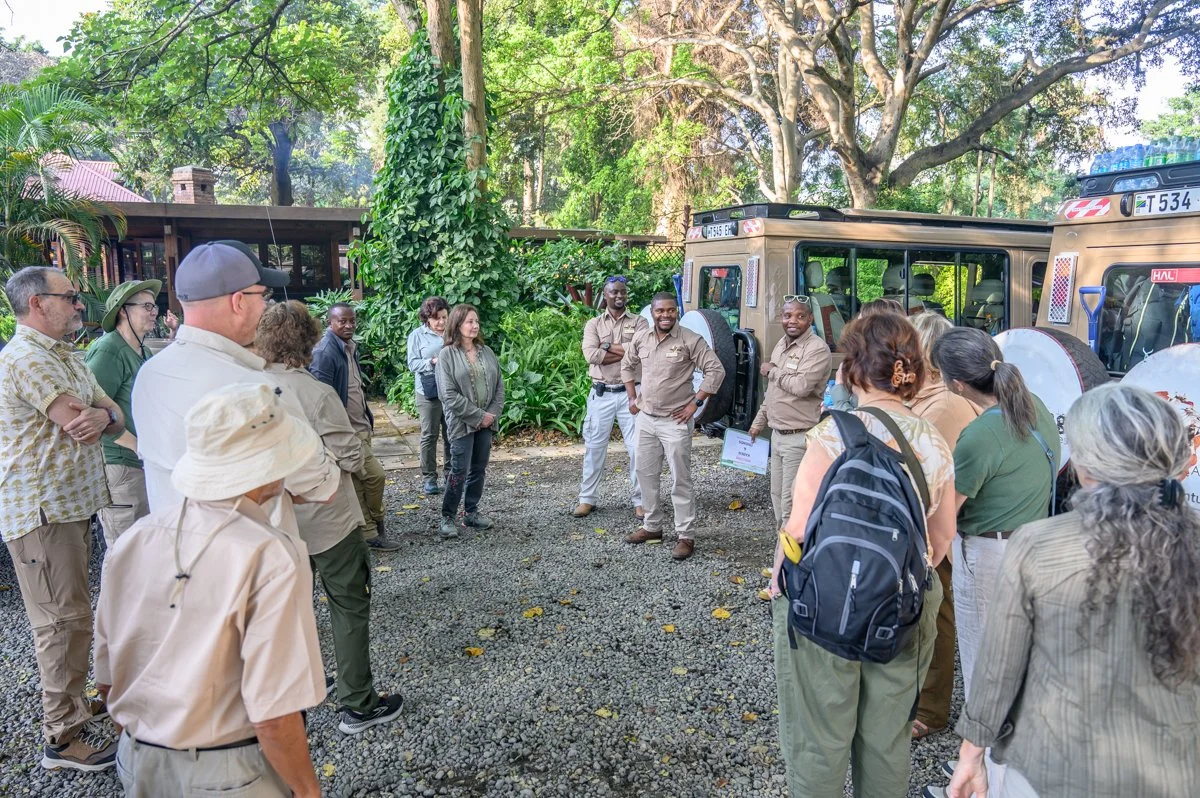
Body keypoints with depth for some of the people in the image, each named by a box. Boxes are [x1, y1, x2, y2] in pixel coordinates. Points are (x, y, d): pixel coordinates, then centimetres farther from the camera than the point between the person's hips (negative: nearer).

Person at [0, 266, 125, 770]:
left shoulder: (66, 356, 15)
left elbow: (115, 418, 8)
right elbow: (76, 424, -22)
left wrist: (102, 416, -15)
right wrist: (103, 414, 0)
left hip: (71, 503, 10)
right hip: (42, 511, -9)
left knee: (69, 614, 19)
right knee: (65, 620, -4)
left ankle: (70, 700, 34)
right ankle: (64, 736, 7)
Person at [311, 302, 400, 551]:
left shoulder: (350, 348, 13)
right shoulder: (325, 352, -17)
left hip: (359, 427, 9)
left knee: (358, 483, 14)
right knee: (375, 475, -7)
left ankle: (368, 532, 22)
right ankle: (376, 526, 13)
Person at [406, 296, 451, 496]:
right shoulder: (417, 336, -1)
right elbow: (412, 364, -6)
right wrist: (432, 362, -21)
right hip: (429, 393, -2)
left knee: (451, 434, 10)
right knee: (429, 436, 4)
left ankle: (451, 474, 22)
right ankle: (429, 478, 12)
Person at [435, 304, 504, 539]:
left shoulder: (486, 352, 8)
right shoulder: (447, 354, -7)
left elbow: (499, 385, 9)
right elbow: (449, 395, -13)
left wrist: (493, 414, -5)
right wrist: (478, 416, -14)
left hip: (487, 421, 5)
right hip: (462, 422, -5)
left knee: (479, 469, 11)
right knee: (459, 471, -4)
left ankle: (471, 511, 24)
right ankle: (448, 517, 8)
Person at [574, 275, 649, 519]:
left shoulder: (639, 323, 5)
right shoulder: (593, 324, 5)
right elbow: (591, 355, -13)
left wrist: (608, 347, -10)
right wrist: (626, 351, -12)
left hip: (630, 392, 0)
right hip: (601, 394, 1)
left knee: (638, 447, 2)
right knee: (594, 446, 7)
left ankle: (639, 500, 13)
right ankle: (588, 498, 19)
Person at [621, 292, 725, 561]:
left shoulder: (690, 341, -12)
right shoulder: (641, 338, 3)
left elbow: (716, 370, -12)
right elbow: (627, 365, 20)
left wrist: (695, 403, -14)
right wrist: (632, 398, 12)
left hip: (675, 421, -6)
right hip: (646, 418, 6)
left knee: (681, 480, 0)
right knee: (646, 474, 15)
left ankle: (686, 536, 10)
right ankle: (652, 526, 30)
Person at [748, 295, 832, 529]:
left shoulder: (817, 349, -15)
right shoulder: (780, 345, 13)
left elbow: (801, 385, -28)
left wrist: (772, 371, -12)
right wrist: (759, 421, 23)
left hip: (799, 437, -9)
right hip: (777, 434, 9)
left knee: (791, 501, -6)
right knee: (777, 495, 19)